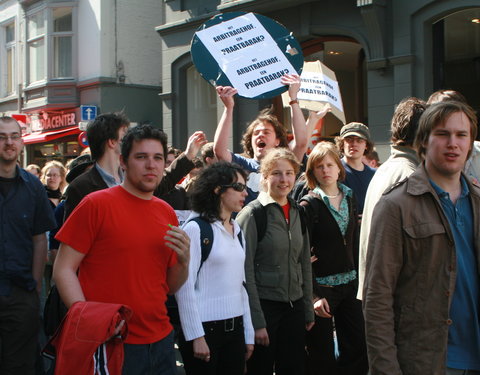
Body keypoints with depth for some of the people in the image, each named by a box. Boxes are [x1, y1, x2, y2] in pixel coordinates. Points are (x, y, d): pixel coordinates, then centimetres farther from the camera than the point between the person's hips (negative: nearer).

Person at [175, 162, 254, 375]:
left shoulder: (237, 231, 13)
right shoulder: (196, 228, -10)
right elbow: (185, 287, -13)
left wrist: (248, 332, 14)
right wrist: (196, 336, -15)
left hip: (235, 328, 7)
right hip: (205, 328, -7)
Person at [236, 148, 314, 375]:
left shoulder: (298, 213, 8)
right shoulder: (252, 214, -10)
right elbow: (246, 271, -13)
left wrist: (308, 311, 11)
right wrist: (257, 321, -15)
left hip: (294, 306, 6)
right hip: (264, 305, -6)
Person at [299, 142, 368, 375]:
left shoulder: (349, 198, 10)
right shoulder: (309, 205, -7)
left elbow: (354, 242, 14)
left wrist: (359, 279, 8)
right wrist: (314, 295, -17)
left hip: (349, 284, 5)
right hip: (322, 286, -5)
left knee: (358, 351, 6)